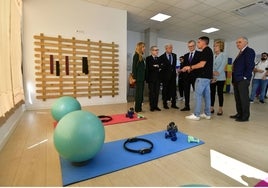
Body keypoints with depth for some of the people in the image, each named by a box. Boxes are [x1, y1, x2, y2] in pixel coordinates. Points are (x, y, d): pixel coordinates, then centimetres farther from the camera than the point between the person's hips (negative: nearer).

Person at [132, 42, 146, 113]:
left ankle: (139, 108, 20)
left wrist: (144, 77, 12)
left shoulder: (141, 56, 15)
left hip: (142, 77, 9)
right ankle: (137, 108, 8)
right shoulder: (136, 55, -8)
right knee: (138, 93, -2)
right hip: (138, 77, -8)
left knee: (141, 93, 11)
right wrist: (134, 77, -16)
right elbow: (134, 67, -13)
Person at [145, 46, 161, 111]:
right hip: (151, 78, -5)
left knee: (157, 93, 6)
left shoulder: (158, 59, 14)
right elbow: (148, 68, -9)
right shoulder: (148, 58, -1)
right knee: (151, 93, 2)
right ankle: (152, 106, 10)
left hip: (157, 78, 5)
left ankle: (156, 106, 15)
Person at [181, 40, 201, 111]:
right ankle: (187, 106, 19)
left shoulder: (199, 54, 1)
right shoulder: (186, 55, 17)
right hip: (186, 76, 5)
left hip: (195, 76, -5)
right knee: (186, 91, 8)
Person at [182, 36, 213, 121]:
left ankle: (196, 115, -1)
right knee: (207, 95, 10)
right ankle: (207, 114, 17)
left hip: (202, 77, -10)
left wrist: (190, 67, -10)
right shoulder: (208, 51, 18)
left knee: (198, 95, -6)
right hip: (207, 76, 10)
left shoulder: (205, 51, -11)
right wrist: (192, 68, 13)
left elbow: (202, 64, -20)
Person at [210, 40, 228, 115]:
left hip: (220, 78, -3)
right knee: (212, 92, 5)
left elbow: (222, 66, -9)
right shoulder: (213, 56, 11)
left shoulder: (223, 55, 0)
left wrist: (216, 75, -18)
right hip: (212, 77, 4)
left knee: (220, 93, 2)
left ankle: (220, 109, 11)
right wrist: (212, 75, -12)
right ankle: (211, 108, 13)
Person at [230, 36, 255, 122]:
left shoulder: (249, 51, -4)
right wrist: (234, 79, 14)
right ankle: (239, 114, 21)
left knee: (244, 98, -3)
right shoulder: (240, 53, 21)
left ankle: (245, 116, 6)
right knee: (237, 98, 12)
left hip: (243, 80, -9)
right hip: (237, 80, 9)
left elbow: (250, 65, -14)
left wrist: (245, 77, -17)